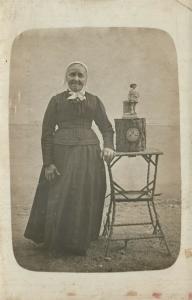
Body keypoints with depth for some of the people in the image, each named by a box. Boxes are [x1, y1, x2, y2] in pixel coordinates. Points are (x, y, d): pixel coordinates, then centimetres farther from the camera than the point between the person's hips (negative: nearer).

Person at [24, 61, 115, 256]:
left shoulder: (94, 101, 9)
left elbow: (106, 128, 16)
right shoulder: (56, 100, 3)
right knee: (58, 198, 3)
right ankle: (54, 242, 24)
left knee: (85, 200, 8)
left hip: (89, 156, 2)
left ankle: (79, 243, 27)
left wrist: (108, 146, -5)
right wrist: (48, 163, -6)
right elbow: (46, 133, 1)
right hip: (61, 154, -2)